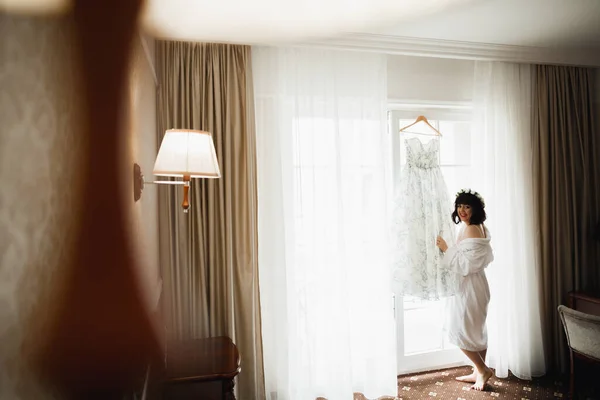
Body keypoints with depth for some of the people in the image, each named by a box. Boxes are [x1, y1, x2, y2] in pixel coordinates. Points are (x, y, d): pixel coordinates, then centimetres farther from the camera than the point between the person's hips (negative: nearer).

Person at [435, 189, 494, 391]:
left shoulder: (470, 230, -22)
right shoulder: (480, 228, 9)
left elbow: (466, 265, -25)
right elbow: (487, 257, 19)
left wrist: (445, 249, -21)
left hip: (467, 287, -10)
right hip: (475, 284, 10)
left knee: (459, 330, 0)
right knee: (477, 330, 16)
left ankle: (483, 370, 13)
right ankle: (479, 372, 27)